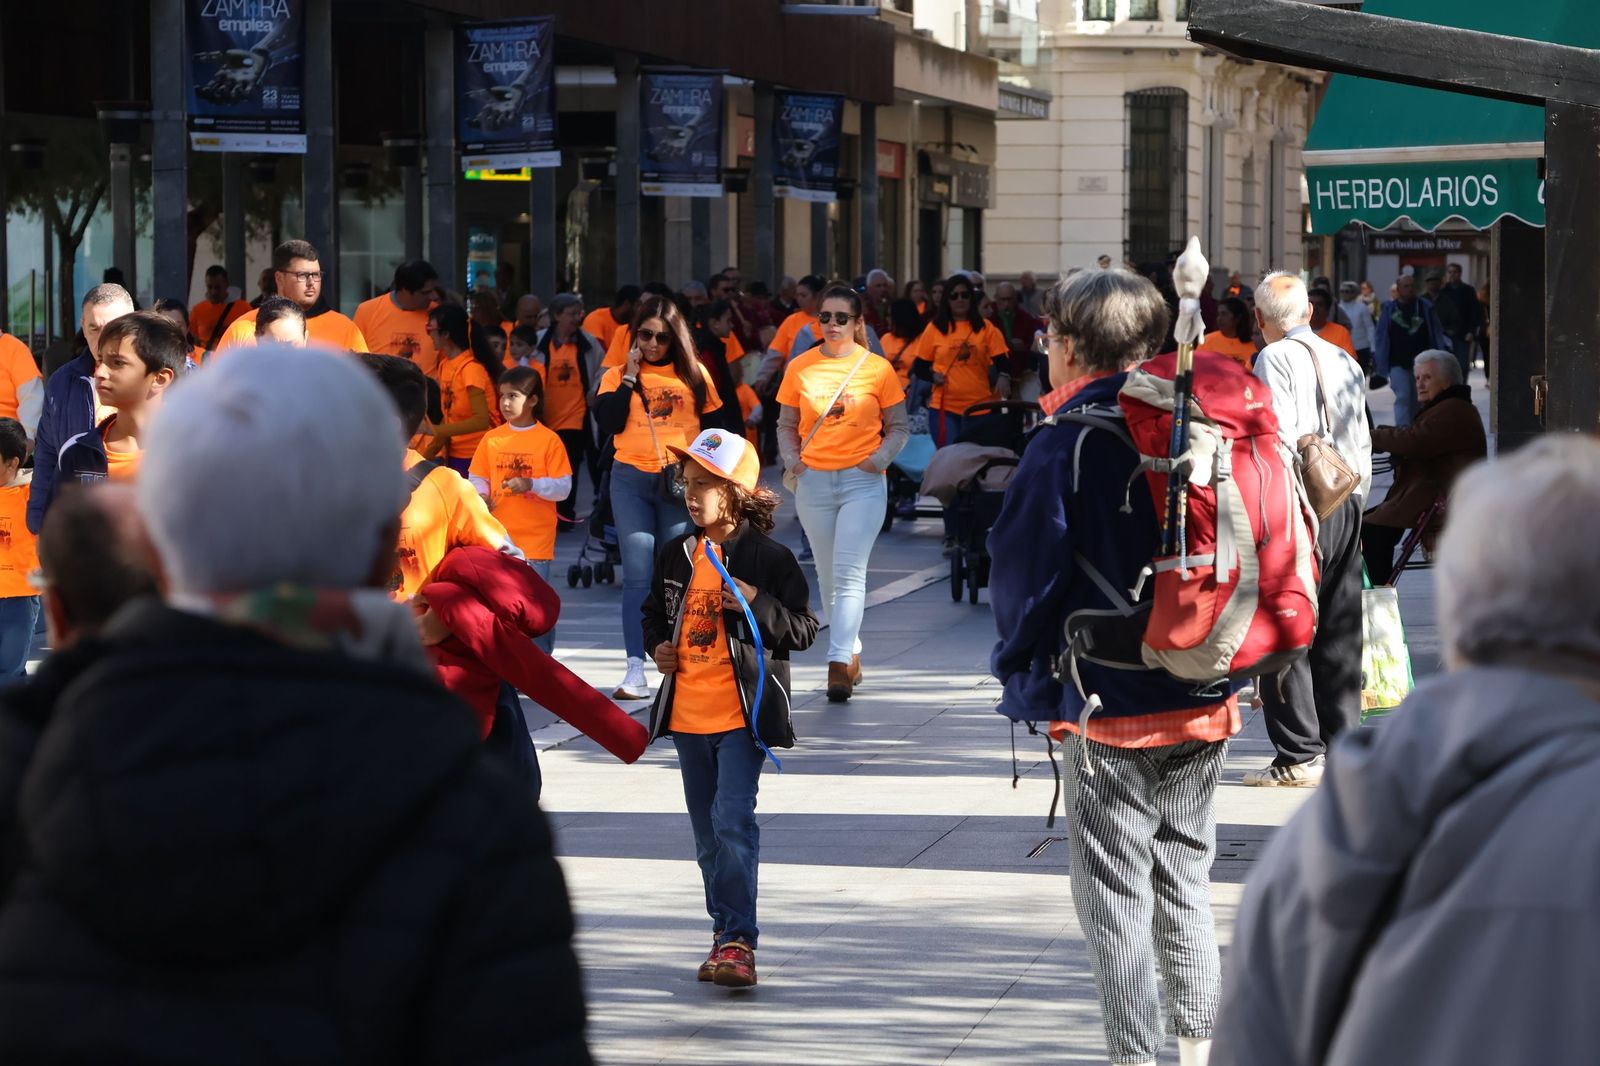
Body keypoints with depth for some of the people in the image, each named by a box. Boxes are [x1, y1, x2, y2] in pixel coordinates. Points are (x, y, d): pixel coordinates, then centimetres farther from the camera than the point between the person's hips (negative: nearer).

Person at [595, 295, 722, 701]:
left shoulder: (694, 374, 9)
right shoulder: (617, 375, 9)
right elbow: (608, 423, -6)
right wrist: (630, 378, -5)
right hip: (631, 480, 0)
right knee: (637, 573, -7)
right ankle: (635, 669, -10)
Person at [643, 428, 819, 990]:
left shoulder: (768, 557, -6)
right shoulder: (677, 555, 10)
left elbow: (804, 628, -6)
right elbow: (655, 613, 25)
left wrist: (757, 604, -21)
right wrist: (657, 647, 5)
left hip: (743, 712, -6)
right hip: (687, 712, 6)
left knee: (733, 821, -17)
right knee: (708, 832, 12)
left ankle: (738, 942, -18)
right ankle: (726, 932, 23)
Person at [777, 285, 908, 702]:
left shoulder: (878, 369, -1)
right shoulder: (800, 367, 5)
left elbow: (898, 427, 6)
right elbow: (786, 424, 13)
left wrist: (880, 458, -11)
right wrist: (791, 459, -4)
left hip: (862, 481, -3)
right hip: (813, 481, 3)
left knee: (849, 573, -14)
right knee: (828, 576, 11)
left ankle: (839, 664, -20)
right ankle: (851, 654, 26)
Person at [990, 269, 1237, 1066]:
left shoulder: (1066, 445, -13)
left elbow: (1021, 572, -10)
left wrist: (1023, 675, 6)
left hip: (1106, 708, -6)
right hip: (1202, 701, 6)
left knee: (1115, 894, 2)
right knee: (1185, 881, 17)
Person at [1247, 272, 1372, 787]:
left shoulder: (1274, 360, -7)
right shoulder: (1345, 361, 15)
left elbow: (1278, 438, -16)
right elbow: (1362, 440, 17)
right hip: (1347, 506, 7)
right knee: (1339, 630, 10)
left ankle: (1299, 755, -6)